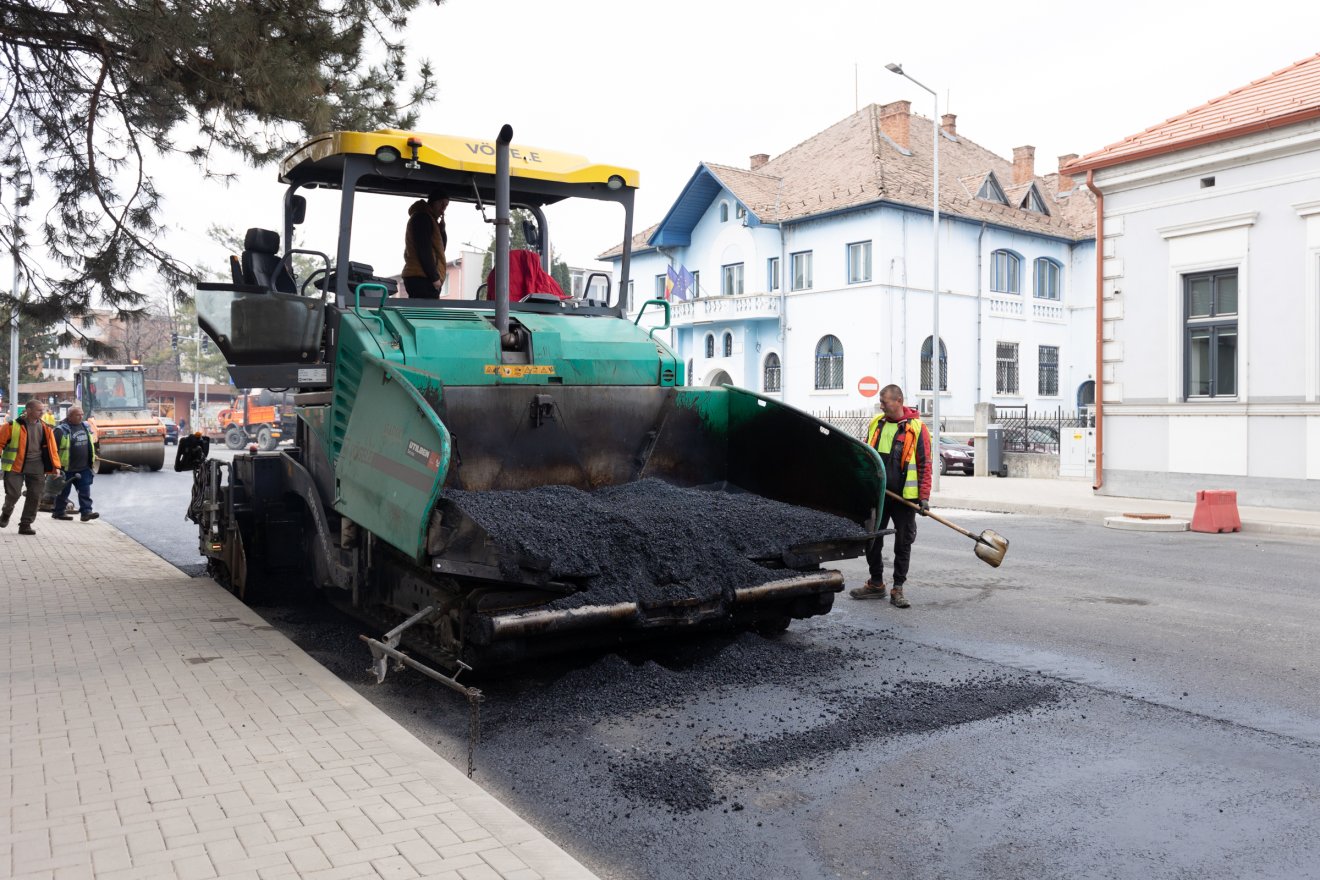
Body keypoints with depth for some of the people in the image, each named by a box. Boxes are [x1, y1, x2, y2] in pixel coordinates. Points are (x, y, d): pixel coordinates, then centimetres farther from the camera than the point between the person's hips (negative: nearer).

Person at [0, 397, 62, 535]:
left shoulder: (45, 428, 6)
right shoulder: (13, 426, -4)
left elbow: (51, 448, 9)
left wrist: (56, 466, 3)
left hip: (36, 468, 3)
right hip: (15, 466, -3)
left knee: (34, 497, 1)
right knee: (13, 494, -6)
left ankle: (25, 524, 12)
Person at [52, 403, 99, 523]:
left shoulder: (86, 427, 10)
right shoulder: (61, 430, -12)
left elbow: (91, 444, 22)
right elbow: (53, 448, -12)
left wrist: (92, 460, 21)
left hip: (84, 468, 5)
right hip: (67, 468, -5)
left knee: (85, 490, -2)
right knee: (64, 491, 7)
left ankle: (86, 511, -3)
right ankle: (58, 512, 20)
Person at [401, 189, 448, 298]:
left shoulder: (428, 219, 27)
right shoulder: (422, 217, -4)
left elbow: (439, 248, 22)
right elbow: (423, 250, -14)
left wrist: (441, 228, 9)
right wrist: (434, 277, -16)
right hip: (422, 278, -10)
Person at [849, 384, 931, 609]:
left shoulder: (916, 428, -6)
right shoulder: (875, 424, 8)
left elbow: (925, 464, -6)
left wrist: (924, 497, -12)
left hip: (904, 497, -5)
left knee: (903, 544, 3)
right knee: (872, 540, 9)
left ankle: (898, 589, 12)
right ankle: (876, 584, 23)